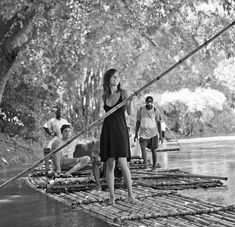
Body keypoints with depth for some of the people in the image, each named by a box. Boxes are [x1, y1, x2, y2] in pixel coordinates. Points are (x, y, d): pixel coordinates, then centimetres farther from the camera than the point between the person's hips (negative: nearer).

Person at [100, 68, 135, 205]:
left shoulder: (123, 93, 0)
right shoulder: (104, 97, 11)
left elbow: (130, 112, -9)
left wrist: (131, 100, -24)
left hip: (120, 130, -3)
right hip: (107, 131, 3)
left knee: (122, 163, -12)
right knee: (110, 164, 1)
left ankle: (131, 194, -1)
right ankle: (112, 196, 7)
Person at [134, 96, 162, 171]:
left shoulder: (155, 111, 1)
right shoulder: (140, 110, 3)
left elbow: (158, 123, 5)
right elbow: (138, 122, 9)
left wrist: (160, 135, 3)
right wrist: (136, 133, 7)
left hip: (153, 133, 0)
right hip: (143, 133, 0)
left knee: (153, 149, 2)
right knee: (143, 148, -17)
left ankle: (154, 166, 12)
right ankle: (145, 164, -19)